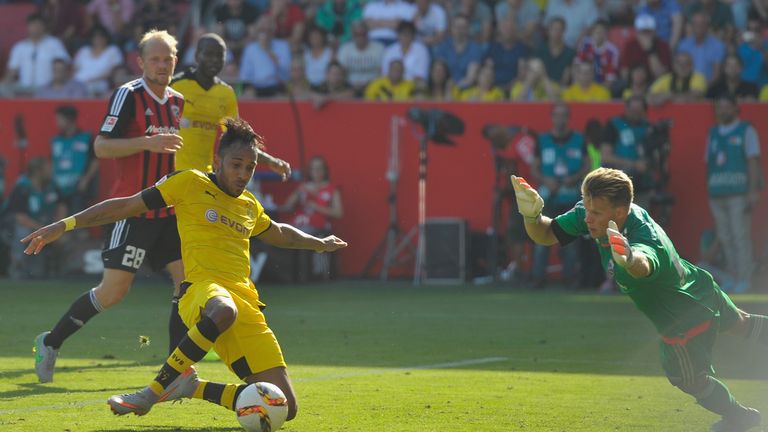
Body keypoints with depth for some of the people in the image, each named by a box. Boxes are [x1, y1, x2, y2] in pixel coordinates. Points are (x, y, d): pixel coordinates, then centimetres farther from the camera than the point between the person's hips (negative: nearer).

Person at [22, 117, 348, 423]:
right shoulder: (190, 184, 6)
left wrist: (318, 243, 50)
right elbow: (125, 206, 5)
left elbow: (278, 233, 46)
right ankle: (157, 388, -34)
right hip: (202, 289, -6)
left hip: (246, 302, 6)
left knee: (284, 408, -6)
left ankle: (192, 389, 12)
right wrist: (64, 225, 0)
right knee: (224, 309, -48)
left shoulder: (249, 206, 22)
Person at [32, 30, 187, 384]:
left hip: (166, 210, 7)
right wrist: (147, 142, -27)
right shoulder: (128, 95, -10)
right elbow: (101, 146, -18)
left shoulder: (176, 102, 11)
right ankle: (51, 342, 11)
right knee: (113, 291, -7)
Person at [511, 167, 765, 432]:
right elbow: (546, 234, -15)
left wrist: (630, 259, -93)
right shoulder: (593, 212, -21)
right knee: (739, 323, 32)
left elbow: (644, 266, -70)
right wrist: (532, 215, -37)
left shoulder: (645, 238, -45)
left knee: (691, 381, 18)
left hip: (687, 321, -8)